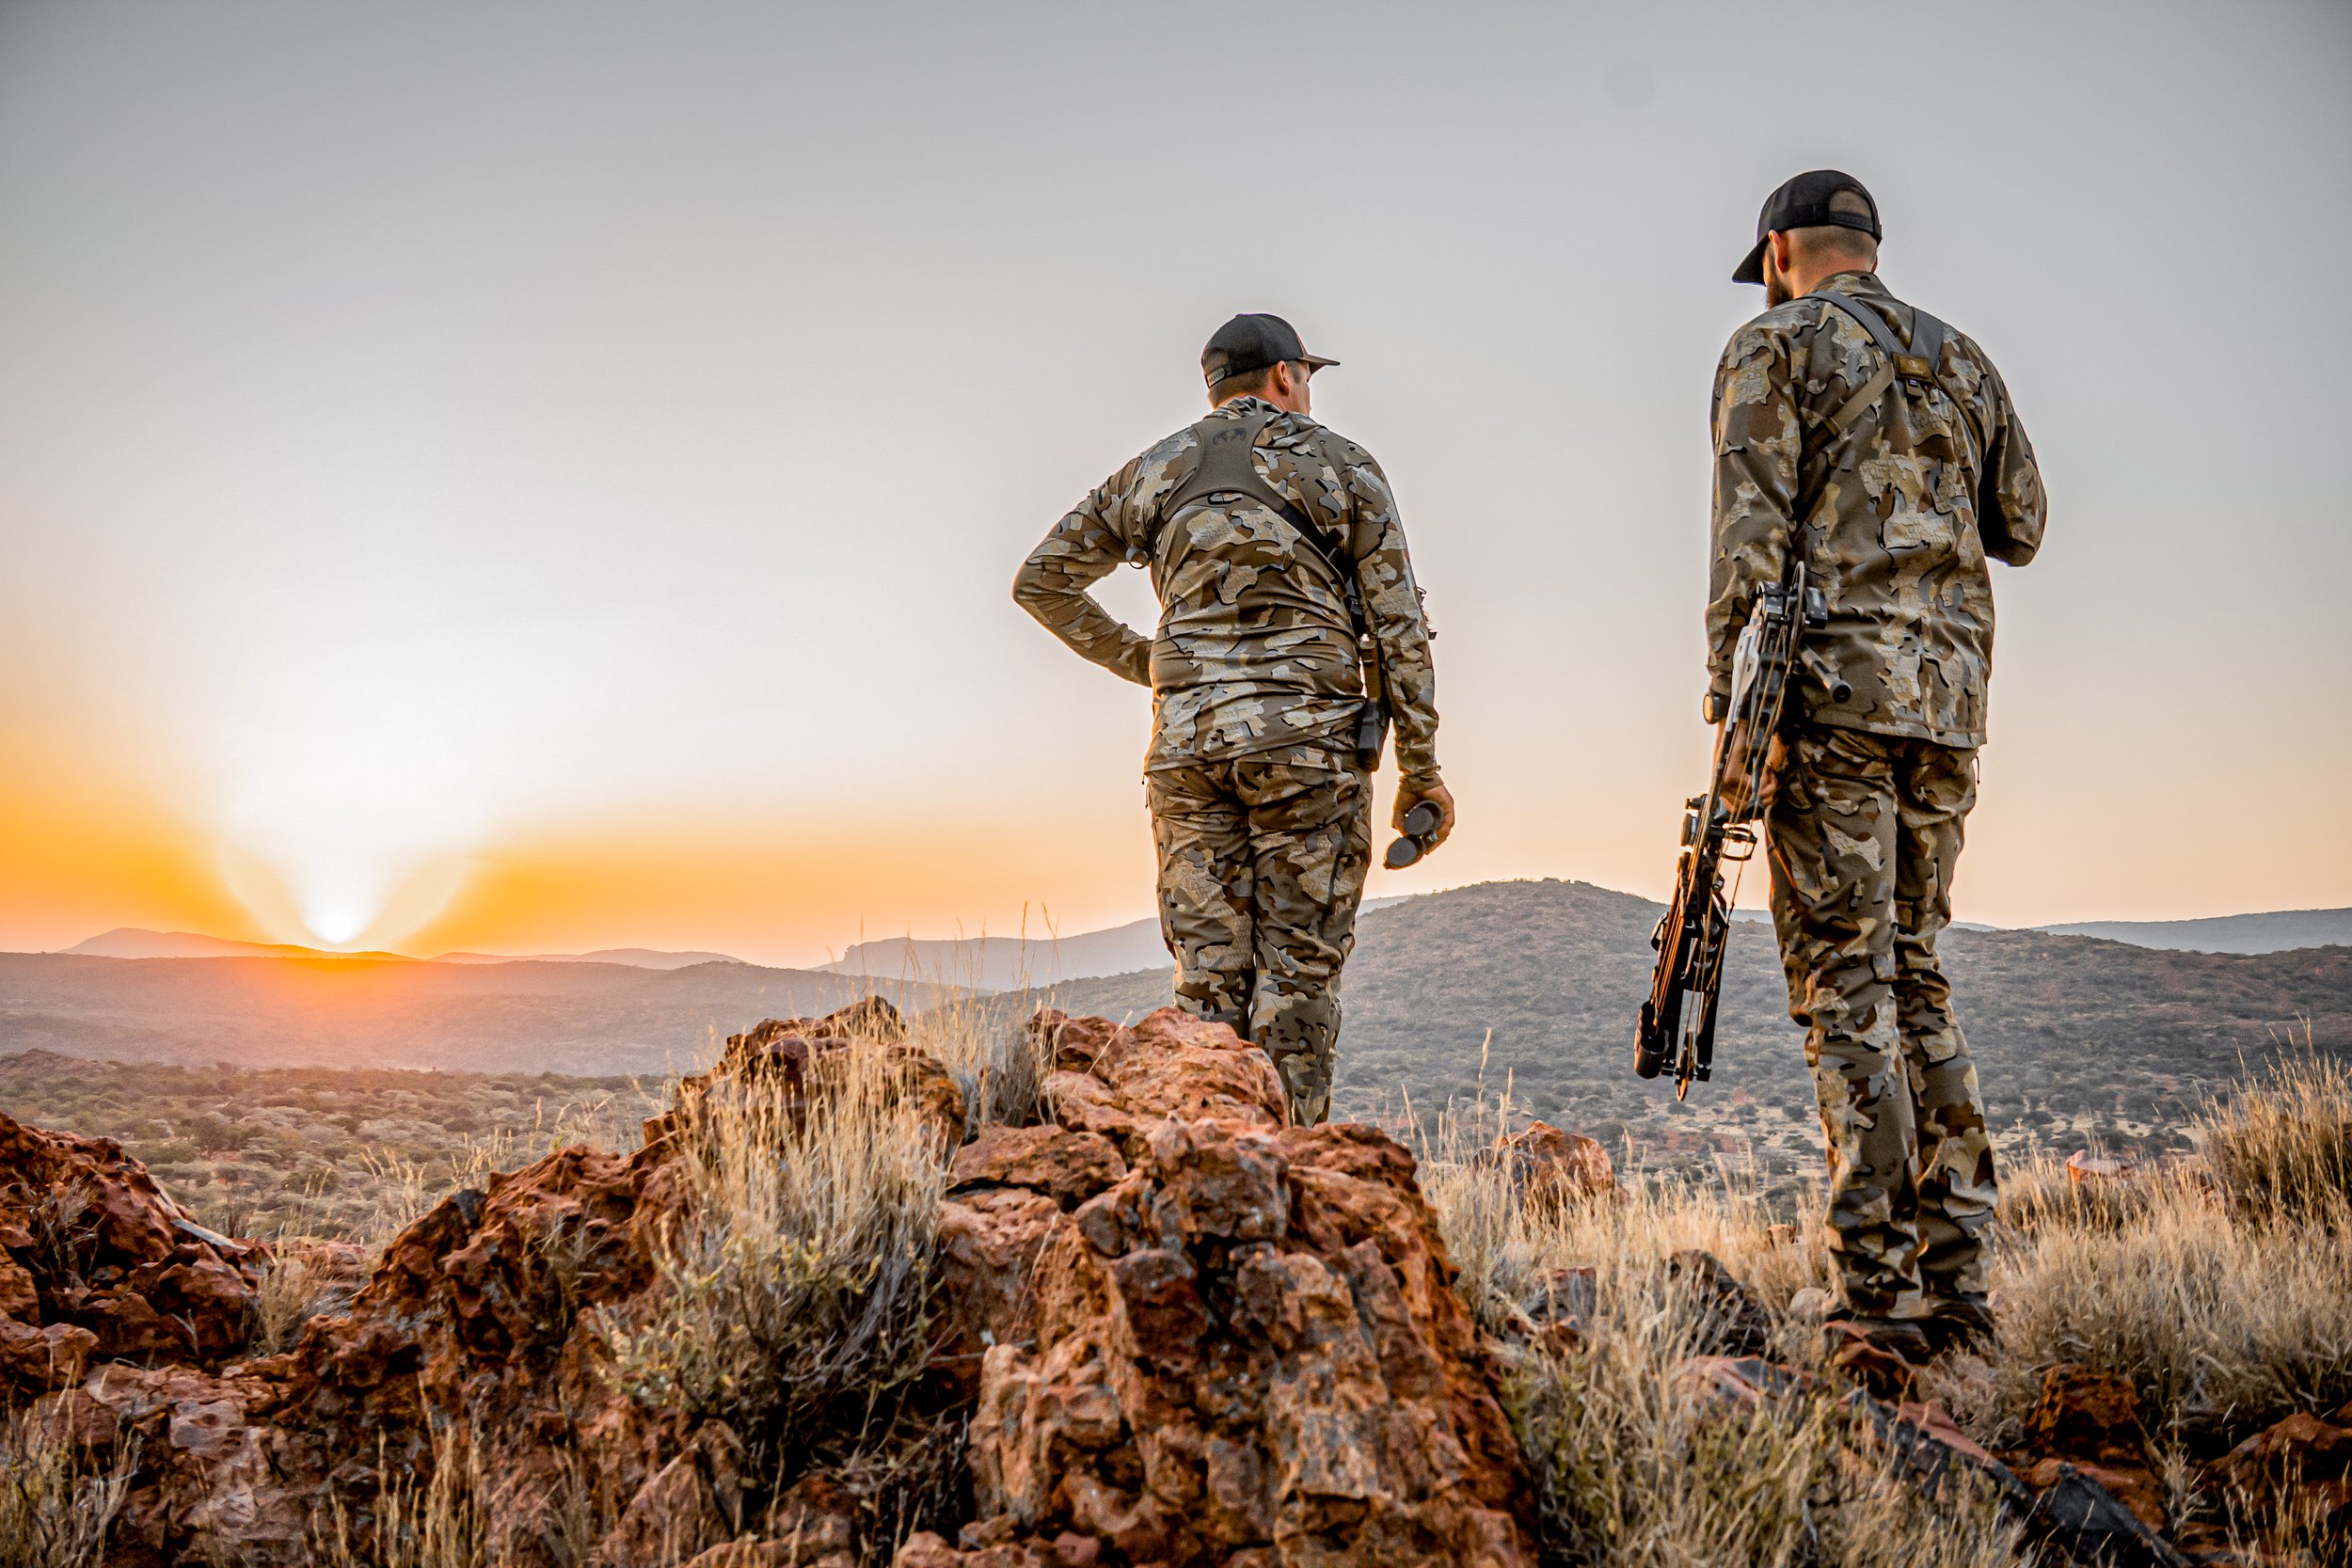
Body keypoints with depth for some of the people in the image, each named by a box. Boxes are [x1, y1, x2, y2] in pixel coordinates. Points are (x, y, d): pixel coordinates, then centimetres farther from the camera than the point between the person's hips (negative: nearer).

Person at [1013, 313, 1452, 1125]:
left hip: (1188, 741, 3)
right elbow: (1398, 625, 1)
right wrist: (1421, 769, 5)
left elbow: (1041, 580, 18)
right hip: (1306, 740, -3)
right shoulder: (1339, 464, 5)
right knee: (1298, 974, 2)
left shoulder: (1155, 471, 14)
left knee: (1208, 977, 7)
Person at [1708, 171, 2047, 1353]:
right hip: (1948, 692, 6)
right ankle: (1956, 1279, 12)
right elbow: (2020, 529, 24)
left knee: (1845, 986, -6)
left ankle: (1881, 1298, -8)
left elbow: (1749, 537, -10)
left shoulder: (1776, 345, 2)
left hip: (1832, 688, -6)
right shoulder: (1963, 360, 20)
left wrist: (1727, 707, -12)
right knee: (1915, 979, 12)